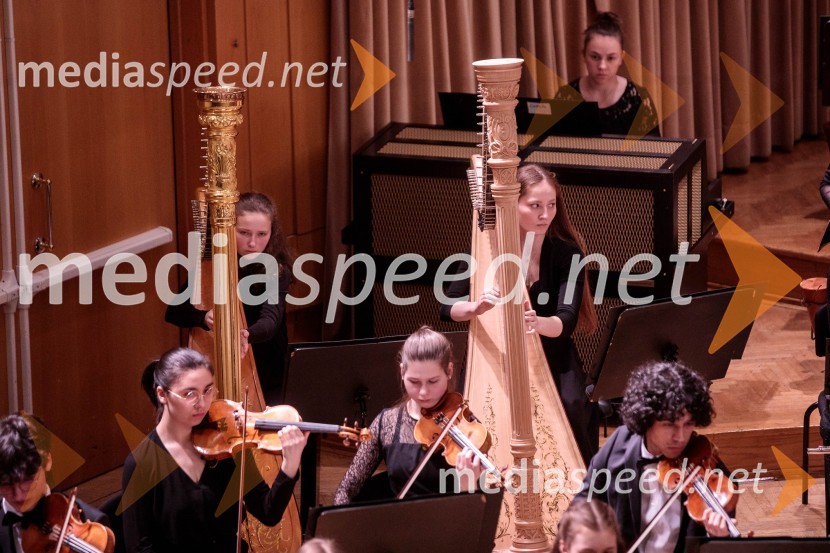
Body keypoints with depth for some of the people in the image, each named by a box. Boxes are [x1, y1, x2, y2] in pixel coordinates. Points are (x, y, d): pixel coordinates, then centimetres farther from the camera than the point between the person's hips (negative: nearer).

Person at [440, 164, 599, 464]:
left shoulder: (568, 253, -8)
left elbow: (566, 320, -19)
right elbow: (447, 308, -11)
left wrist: (538, 323, -43)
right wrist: (475, 307, -35)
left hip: (552, 357, 0)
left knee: (573, 406, -28)